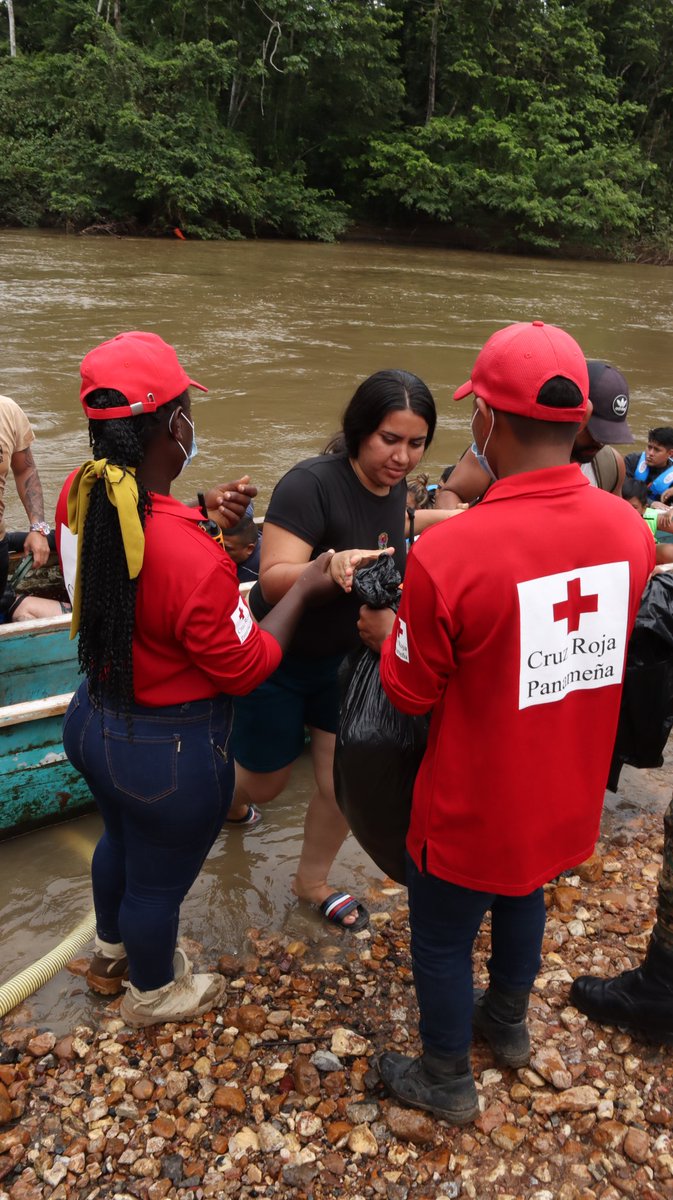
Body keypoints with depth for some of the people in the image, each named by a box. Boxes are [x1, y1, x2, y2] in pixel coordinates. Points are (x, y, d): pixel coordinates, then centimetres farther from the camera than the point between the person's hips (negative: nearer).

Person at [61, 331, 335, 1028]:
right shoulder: (189, 554, -36)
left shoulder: (84, 495, -13)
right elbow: (245, 666, -21)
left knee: (120, 839, 33)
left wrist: (209, 525, -1)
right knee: (159, 879, 20)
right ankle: (152, 993, 51)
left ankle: (111, 955, 62)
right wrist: (304, 588, -12)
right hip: (169, 754, -7)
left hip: (92, 721, 8)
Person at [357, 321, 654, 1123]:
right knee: (524, 898, 31)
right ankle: (507, 1026, 56)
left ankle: (446, 1082, 43)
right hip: (568, 795, 6)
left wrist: (386, 633, 3)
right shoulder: (629, 531, -14)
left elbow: (410, 692, -17)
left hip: (474, 808, -5)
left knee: (442, 937, 20)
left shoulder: (448, 554, -31)